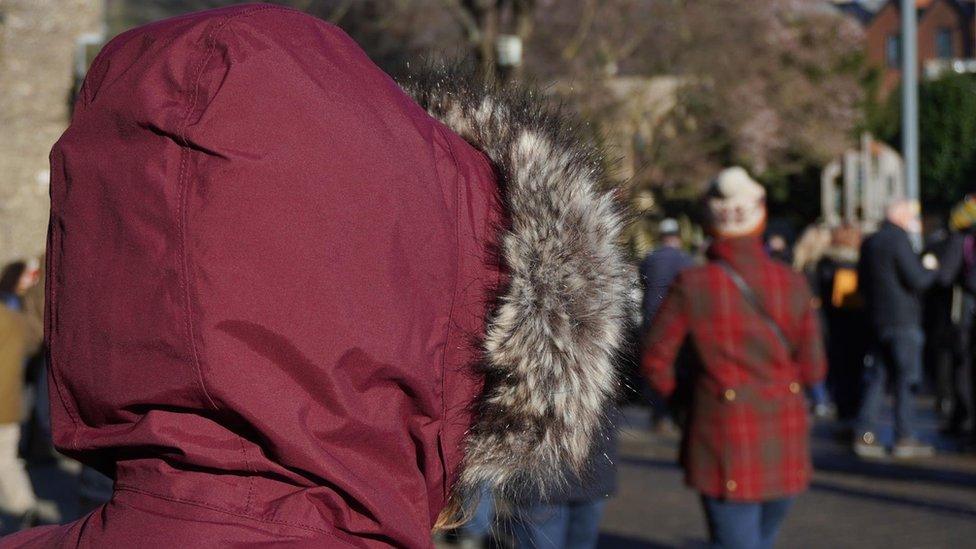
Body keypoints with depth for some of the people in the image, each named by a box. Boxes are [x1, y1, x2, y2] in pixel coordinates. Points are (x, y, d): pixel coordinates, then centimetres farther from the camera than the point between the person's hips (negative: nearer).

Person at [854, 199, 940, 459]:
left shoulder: (869, 243, 13)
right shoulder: (898, 240, -12)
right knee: (906, 379, -2)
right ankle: (905, 438, -1)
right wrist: (930, 268, 1)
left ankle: (865, 435, 5)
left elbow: (862, 283, 20)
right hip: (902, 319, -8)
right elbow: (917, 280, -17)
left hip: (876, 319, 8)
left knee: (876, 378, 9)